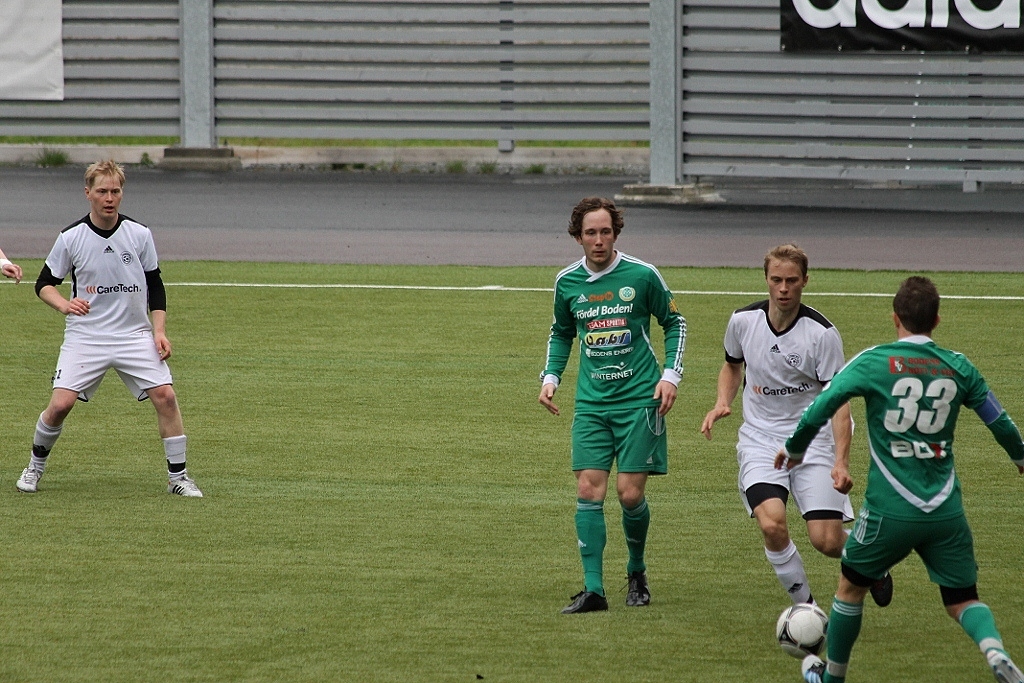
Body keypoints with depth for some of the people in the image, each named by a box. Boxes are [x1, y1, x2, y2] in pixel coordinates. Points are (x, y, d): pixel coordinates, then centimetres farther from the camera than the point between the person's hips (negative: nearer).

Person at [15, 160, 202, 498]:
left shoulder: (139, 235, -1)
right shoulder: (71, 238, -4)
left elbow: (155, 286, 9)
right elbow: (44, 283, 5)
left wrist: (159, 331, -1)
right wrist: (64, 305, -15)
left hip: (135, 335, 1)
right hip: (84, 336, -1)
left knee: (165, 395, -13)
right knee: (60, 404, -14)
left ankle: (177, 476, 0)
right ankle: (35, 466, 12)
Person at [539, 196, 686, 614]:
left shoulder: (642, 276, -5)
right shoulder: (567, 282, 5)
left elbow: (674, 323, 8)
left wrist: (670, 376, -2)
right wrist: (550, 377, 8)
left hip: (639, 399, -3)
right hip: (591, 402, 3)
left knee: (630, 493, -7)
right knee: (588, 489, -8)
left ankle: (637, 571, 20)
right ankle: (593, 589, -7)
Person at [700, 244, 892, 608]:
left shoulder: (822, 333, -12)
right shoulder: (743, 321, -2)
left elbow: (838, 400, -11)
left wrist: (841, 462, -23)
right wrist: (722, 403, 0)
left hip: (813, 439, -2)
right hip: (760, 440, 2)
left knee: (827, 540, -10)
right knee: (771, 523, -24)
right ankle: (805, 605, -4)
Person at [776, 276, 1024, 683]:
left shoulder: (872, 362, -6)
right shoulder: (958, 367, 4)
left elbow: (821, 408, -10)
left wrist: (794, 450, 9)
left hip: (890, 511, -2)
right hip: (946, 511, 2)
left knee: (851, 586, 21)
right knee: (962, 599, 12)